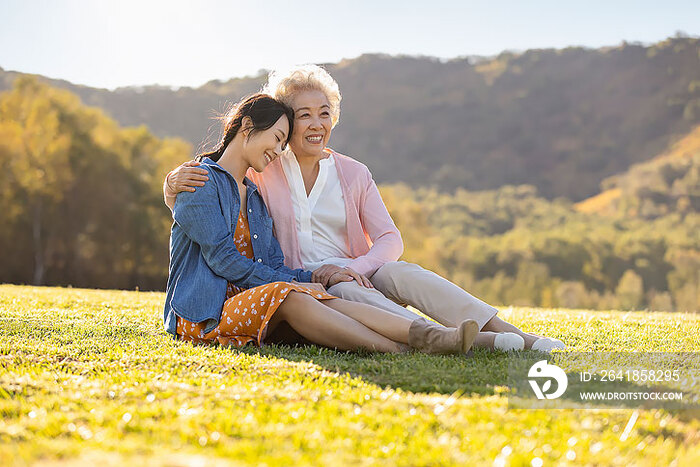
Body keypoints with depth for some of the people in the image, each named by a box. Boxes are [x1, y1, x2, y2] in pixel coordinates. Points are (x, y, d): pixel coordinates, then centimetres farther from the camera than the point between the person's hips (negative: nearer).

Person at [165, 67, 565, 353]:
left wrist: (352, 268, -17)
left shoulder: (354, 174, 10)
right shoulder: (261, 172, 3)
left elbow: (390, 239, 3)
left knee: (400, 272, -29)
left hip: (357, 276, 3)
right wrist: (175, 183, -21)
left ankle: (511, 334, -39)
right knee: (345, 292, -35)